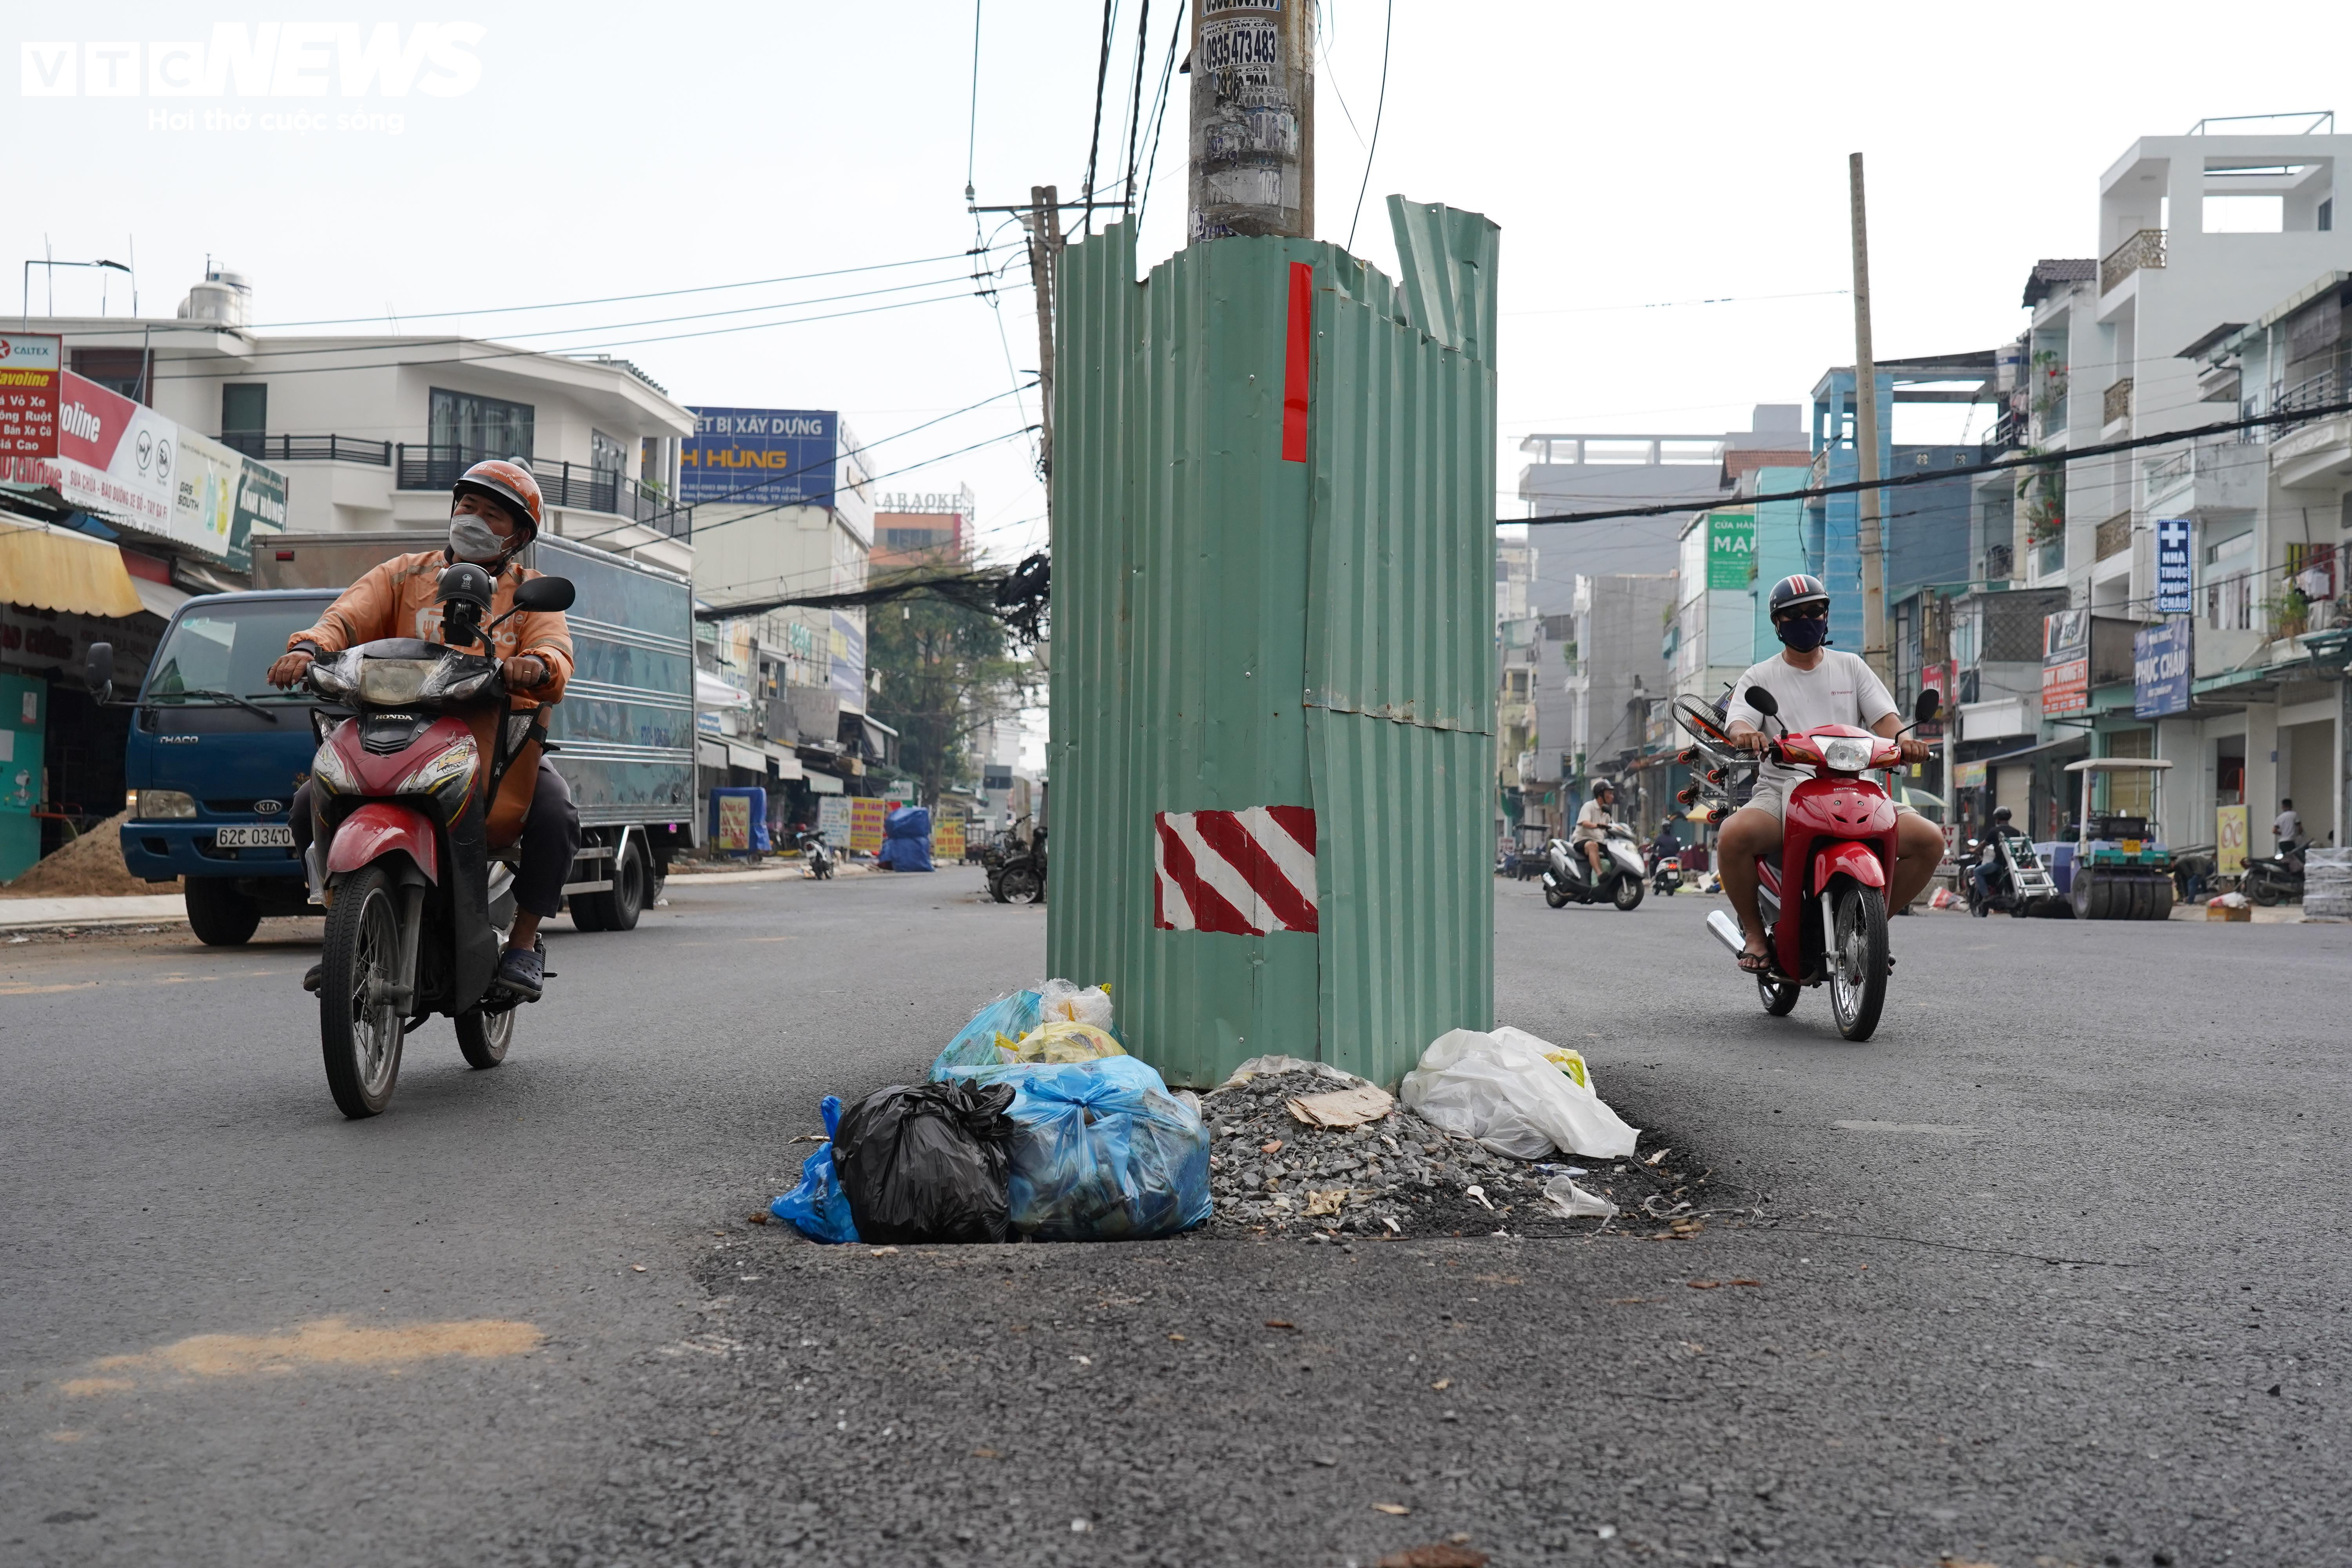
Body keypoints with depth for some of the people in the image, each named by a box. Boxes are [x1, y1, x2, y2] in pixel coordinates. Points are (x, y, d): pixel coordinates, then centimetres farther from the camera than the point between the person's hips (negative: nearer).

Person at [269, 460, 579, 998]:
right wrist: (308, 647, -25)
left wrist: (537, 664, -36)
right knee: (311, 805, -15)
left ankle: (524, 941, -12)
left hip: (499, 739, -2)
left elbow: (557, 650, -9)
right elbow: (348, 615, -2)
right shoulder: (406, 574, 15)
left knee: (555, 814, -30)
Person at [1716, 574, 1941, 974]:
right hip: (1782, 790, -2)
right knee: (1734, 836, -35)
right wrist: (1745, 732, -32)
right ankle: (1755, 931, -10)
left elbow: (1884, 717, 7)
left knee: (1929, 840, -18)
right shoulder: (1760, 677, 11)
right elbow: (1738, 721, -6)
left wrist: (1902, 738, -17)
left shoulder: (1852, 667, 18)